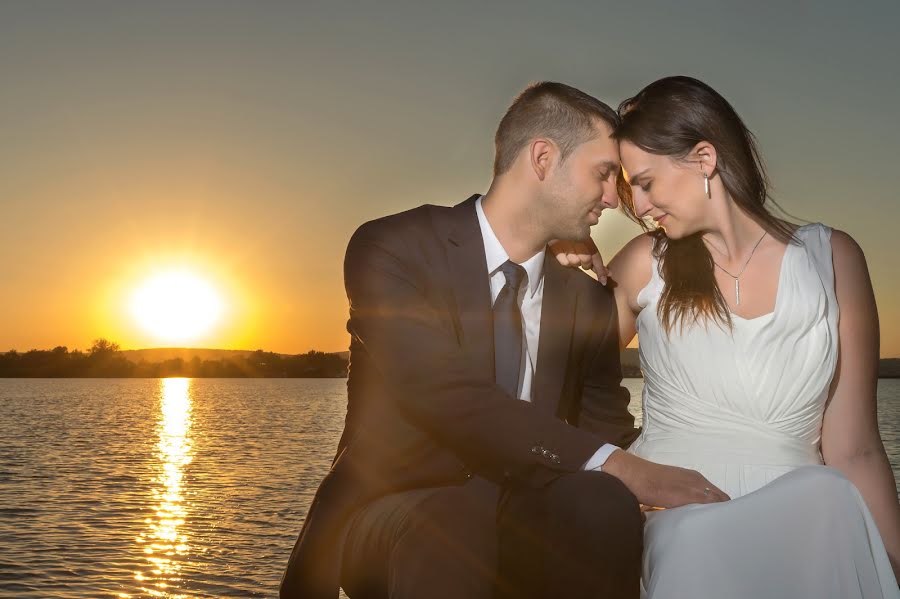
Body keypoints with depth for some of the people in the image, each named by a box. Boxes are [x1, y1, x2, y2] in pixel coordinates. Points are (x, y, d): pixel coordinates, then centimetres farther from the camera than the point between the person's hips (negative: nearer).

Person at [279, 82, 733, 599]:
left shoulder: (588, 302, 8)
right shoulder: (392, 249, -9)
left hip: (527, 522, 5)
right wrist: (615, 466, -29)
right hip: (396, 515, -4)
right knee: (450, 521, -38)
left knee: (596, 501, -29)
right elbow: (450, 398, -23)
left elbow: (610, 433, 8)